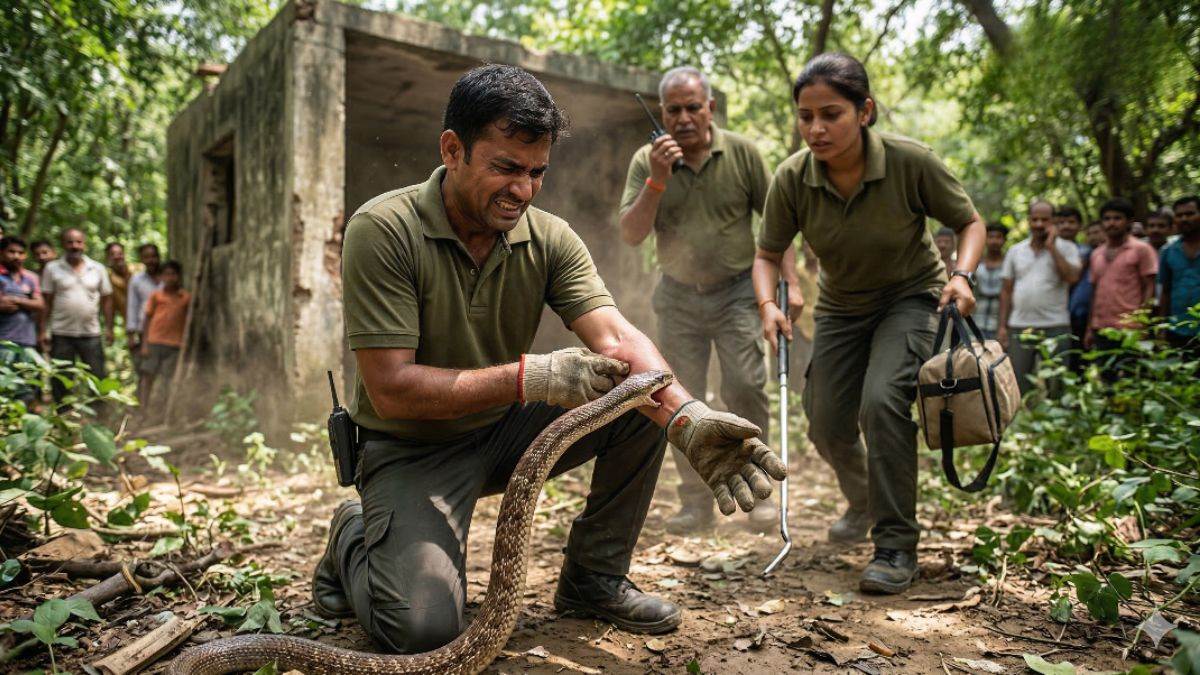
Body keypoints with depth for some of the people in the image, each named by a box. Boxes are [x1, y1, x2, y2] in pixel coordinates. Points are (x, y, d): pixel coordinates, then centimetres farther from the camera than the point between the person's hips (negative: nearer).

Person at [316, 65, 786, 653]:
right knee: (421, 625, -26)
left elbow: (616, 339, -19)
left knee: (641, 395, -11)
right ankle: (354, 539, 10)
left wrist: (689, 418, -39)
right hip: (413, 448, -5)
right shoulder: (383, 229, -20)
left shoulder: (550, 239, -7)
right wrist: (530, 377, -32)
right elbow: (391, 389, -24)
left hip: (507, 429, 5)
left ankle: (593, 577, 4)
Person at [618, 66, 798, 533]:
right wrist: (657, 180, -22)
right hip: (678, 296, 2)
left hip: (737, 292, -1)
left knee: (746, 388, -11)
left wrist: (790, 281, -5)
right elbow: (631, 235, -10)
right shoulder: (646, 160, -3)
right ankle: (696, 503, 13)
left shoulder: (742, 152, -5)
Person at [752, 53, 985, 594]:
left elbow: (970, 223, -9)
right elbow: (767, 254, -5)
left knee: (882, 398, -28)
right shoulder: (792, 178, -18)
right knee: (826, 426, 3)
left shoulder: (910, 162, -24)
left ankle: (897, 545, -13)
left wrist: (962, 274, -27)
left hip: (912, 297, -3)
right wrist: (768, 304, -24)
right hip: (842, 307, 4)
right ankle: (863, 503, 38)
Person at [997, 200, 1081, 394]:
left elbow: (1072, 277, -13)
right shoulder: (1015, 251, 13)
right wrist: (1002, 326, 7)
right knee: (1016, 387, 3)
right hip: (1019, 327, 3)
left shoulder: (1066, 248, 4)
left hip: (1055, 327, -2)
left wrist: (1051, 247, -10)